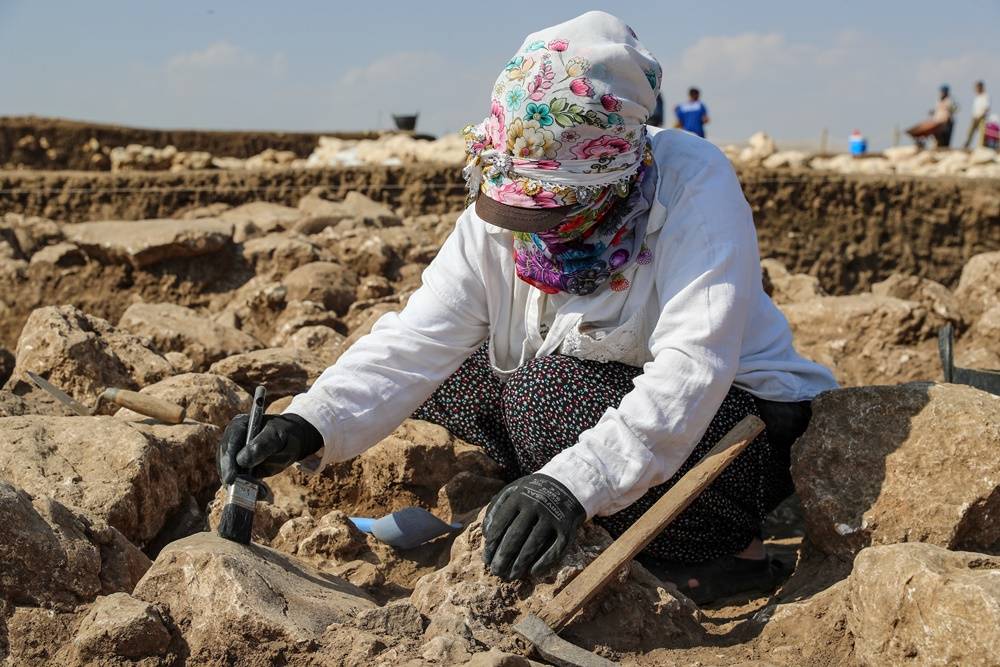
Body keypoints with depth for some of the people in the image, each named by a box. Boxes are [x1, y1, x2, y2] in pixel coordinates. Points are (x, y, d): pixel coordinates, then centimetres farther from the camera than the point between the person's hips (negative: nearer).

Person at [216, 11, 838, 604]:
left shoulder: (693, 180, -26)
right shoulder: (499, 211, -11)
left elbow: (693, 366, -36)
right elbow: (418, 339, -17)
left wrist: (575, 480, -49)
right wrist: (308, 423, -34)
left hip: (737, 419, -6)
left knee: (552, 391, -30)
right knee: (447, 373, -5)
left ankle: (729, 552, -11)